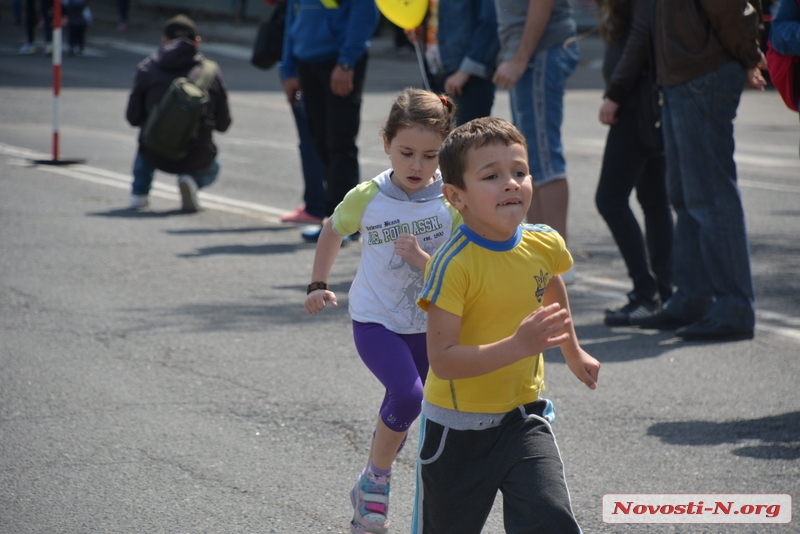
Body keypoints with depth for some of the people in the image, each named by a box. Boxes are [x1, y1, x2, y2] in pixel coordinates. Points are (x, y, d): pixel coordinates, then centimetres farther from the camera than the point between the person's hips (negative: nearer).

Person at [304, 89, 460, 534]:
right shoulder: (367, 198, -10)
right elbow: (333, 231, 11)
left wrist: (423, 260, -27)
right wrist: (319, 285, 7)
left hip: (430, 326, 3)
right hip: (376, 322, -2)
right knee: (408, 395, -24)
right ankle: (374, 481, -3)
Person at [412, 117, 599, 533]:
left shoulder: (545, 245, -5)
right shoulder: (453, 264, -23)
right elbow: (442, 360, -28)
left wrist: (573, 353, 36)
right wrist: (519, 346, -37)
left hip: (523, 418, 4)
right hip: (457, 427, -4)